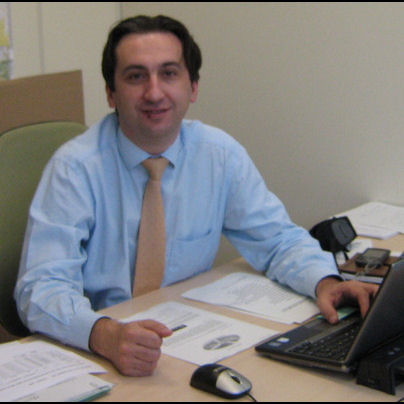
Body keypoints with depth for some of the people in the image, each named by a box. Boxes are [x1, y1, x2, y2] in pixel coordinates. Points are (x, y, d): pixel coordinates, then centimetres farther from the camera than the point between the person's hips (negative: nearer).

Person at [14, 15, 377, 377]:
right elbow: (42, 287, -19)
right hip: (91, 352, -1)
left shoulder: (221, 154, -2)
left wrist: (326, 282, -18)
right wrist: (107, 336, -40)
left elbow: (277, 240, 4)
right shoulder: (76, 167, -12)